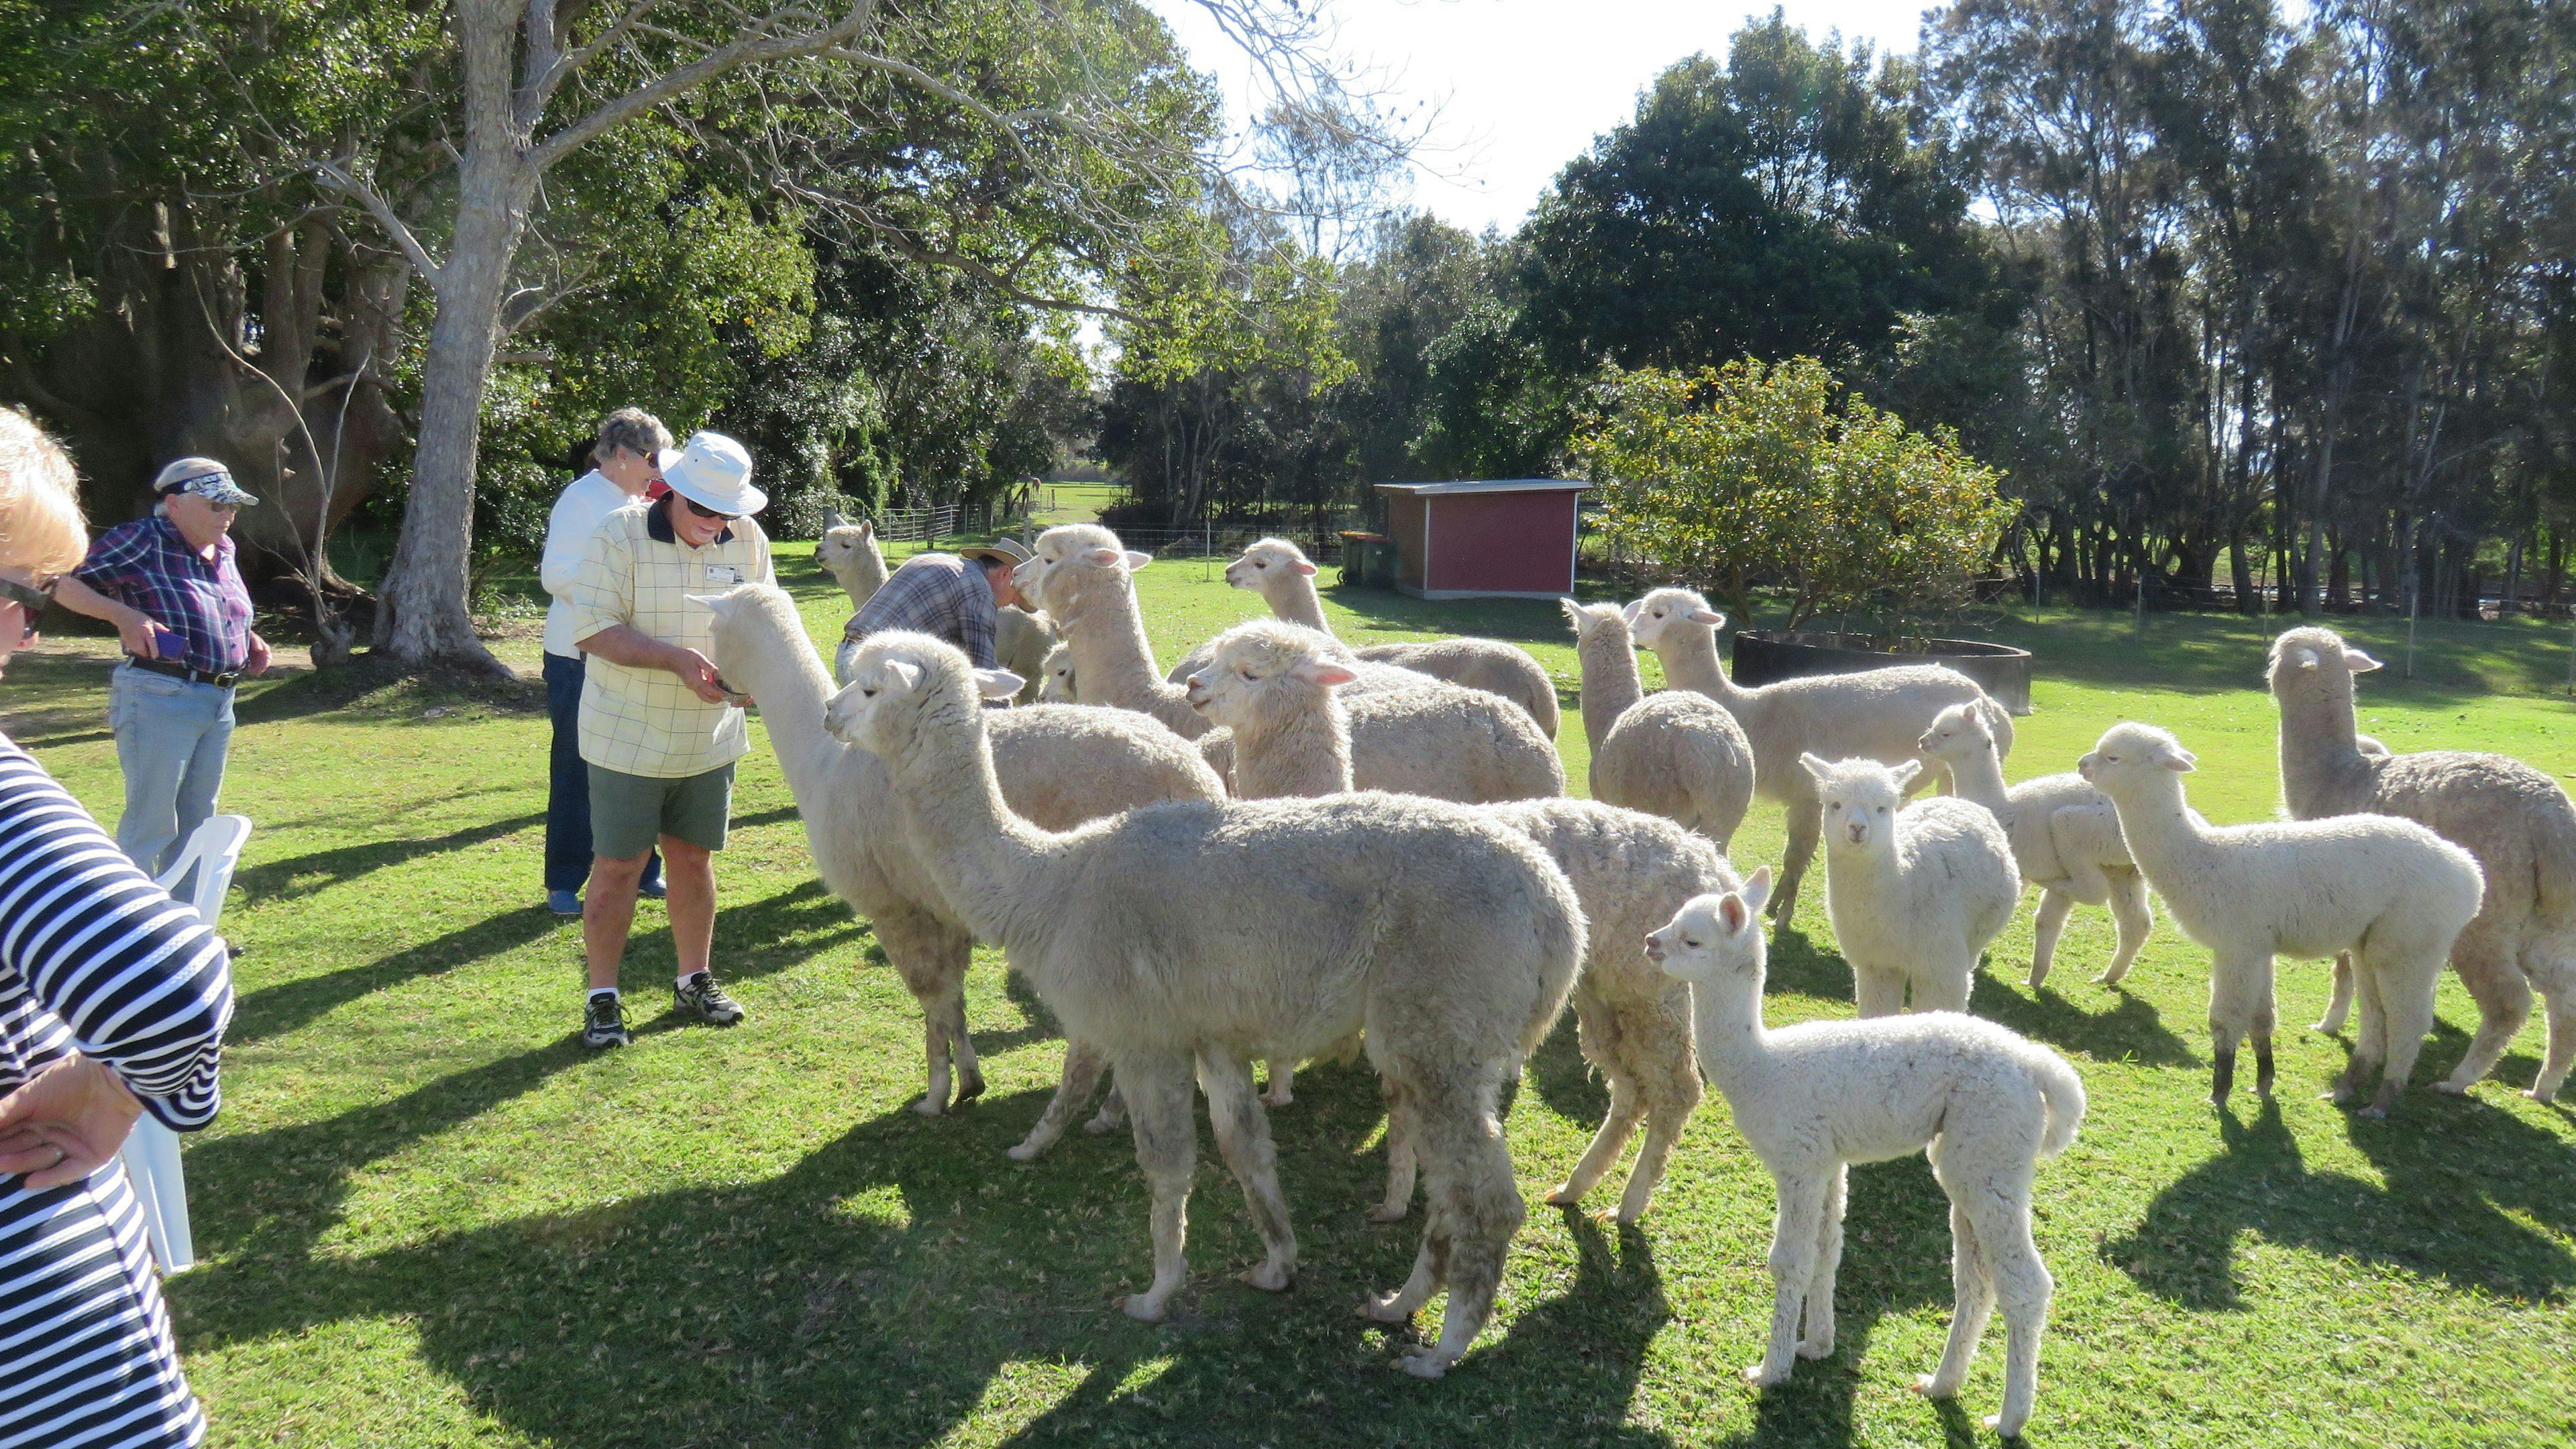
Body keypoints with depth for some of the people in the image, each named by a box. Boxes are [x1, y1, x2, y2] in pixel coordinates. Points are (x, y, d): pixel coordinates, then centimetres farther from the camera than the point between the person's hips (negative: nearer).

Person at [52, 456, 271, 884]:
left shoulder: (223, 550, 13)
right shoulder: (139, 541, -10)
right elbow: (62, 583, -14)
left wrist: (249, 638, 13)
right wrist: (123, 615, -25)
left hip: (219, 701, 8)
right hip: (159, 699, -8)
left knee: (196, 823, 15)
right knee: (150, 823, -5)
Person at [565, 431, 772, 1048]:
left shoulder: (748, 539, -1)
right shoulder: (621, 534, -14)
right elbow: (594, 628, -18)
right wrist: (676, 659, -29)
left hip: (710, 737, 4)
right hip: (629, 737, -4)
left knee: (693, 858, 14)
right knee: (618, 866, 1)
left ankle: (694, 981, 29)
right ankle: (602, 998, 13)